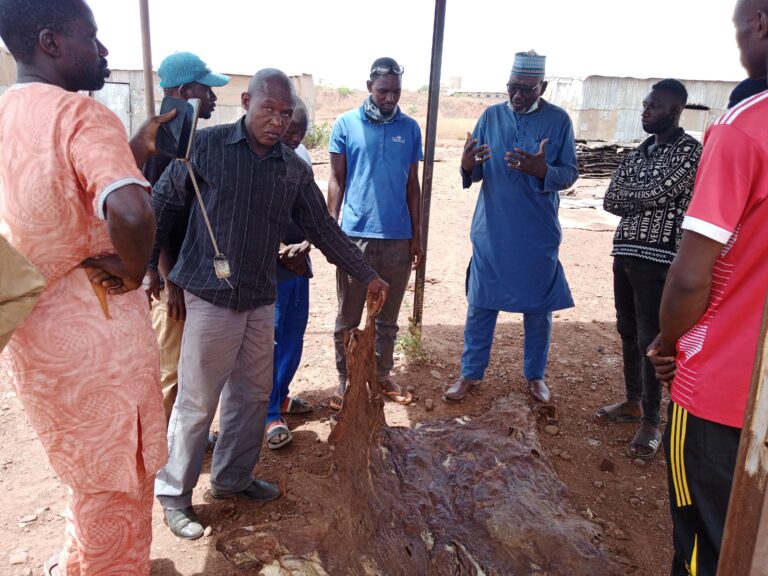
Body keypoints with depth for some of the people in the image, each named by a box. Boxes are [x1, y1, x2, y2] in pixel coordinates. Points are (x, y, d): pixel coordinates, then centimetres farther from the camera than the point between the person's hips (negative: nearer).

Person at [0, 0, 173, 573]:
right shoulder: (82, 114, -20)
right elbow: (131, 212, -38)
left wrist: (137, 149, 10)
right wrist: (134, 271, -19)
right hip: (98, 330, -8)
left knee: (88, 467, 29)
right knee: (119, 482, 13)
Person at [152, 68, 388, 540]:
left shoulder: (295, 168, 5)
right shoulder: (208, 145, -6)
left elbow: (322, 227, 11)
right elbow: (164, 201, 1)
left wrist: (367, 275, 11)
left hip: (261, 300, 5)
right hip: (211, 295, -5)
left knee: (253, 396, 14)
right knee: (198, 401, 3)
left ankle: (233, 478, 34)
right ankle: (174, 493, 22)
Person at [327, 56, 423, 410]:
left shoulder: (410, 128, 6)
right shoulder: (346, 124, 1)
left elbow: (412, 186, 9)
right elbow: (336, 181, 2)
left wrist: (416, 236, 7)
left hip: (398, 237, 2)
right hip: (355, 235, -2)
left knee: (388, 317, 14)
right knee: (348, 318, 7)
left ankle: (382, 375, 30)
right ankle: (345, 381, 21)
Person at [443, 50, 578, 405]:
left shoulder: (559, 120, -3)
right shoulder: (491, 116, 3)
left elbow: (570, 173, -4)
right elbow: (475, 174, 2)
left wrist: (542, 170, -25)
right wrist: (467, 165, -22)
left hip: (539, 235, -1)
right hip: (491, 232, 1)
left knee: (538, 308, 10)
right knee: (480, 305, 8)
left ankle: (535, 375, 28)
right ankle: (470, 373, 23)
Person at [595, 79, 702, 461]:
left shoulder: (690, 150, -6)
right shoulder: (638, 152, 15)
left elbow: (657, 193, -18)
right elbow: (610, 201, 6)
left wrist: (629, 194, -1)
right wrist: (643, 200, -8)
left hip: (658, 257, -7)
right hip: (625, 250, 7)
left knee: (651, 339, -4)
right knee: (628, 332, 14)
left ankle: (651, 422, 7)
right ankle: (633, 402, 29)